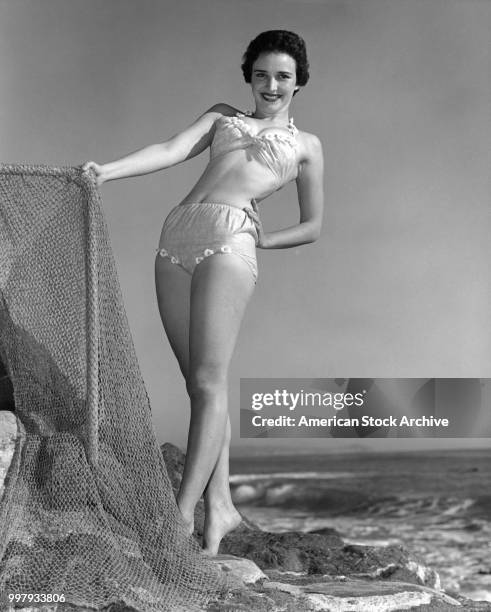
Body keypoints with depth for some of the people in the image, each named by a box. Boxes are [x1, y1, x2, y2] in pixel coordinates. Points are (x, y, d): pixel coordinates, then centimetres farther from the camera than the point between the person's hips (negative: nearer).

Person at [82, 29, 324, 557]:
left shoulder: (306, 145, 20)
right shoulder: (222, 115, 26)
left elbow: (312, 227, 20)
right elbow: (173, 151, 10)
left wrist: (257, 239, 5)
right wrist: (107, 171, -6)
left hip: (228, 242, -4)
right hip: (176, 236, 4)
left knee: (208, 381, -12)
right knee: (198, 382, 2)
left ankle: (183, 510, -12)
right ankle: (220, 504, 7)